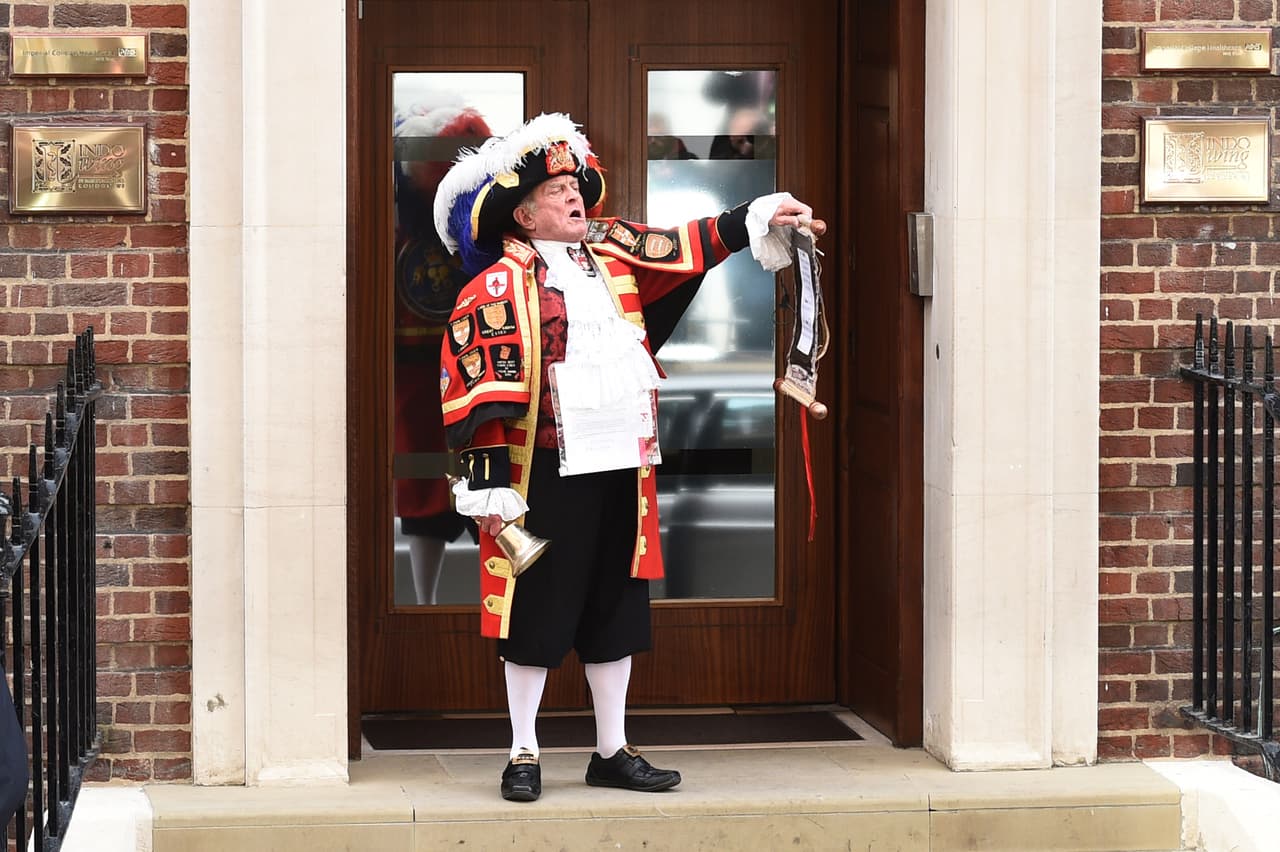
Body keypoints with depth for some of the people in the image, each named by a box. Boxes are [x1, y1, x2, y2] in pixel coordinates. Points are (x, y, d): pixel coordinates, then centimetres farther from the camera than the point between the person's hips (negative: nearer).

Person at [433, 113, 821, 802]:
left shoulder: (614, 254, 12)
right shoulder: (501, 285, -7)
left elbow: (686, 249, 22)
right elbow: (480, 385, -12)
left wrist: (758, 220, 12)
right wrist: (487, 480, -17)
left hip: (622, 466, 7)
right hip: (546, 478, -6)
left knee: (616, 611, 12)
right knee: (535, 614, 1)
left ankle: (612, 752, 22)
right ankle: (523, 756, 12)